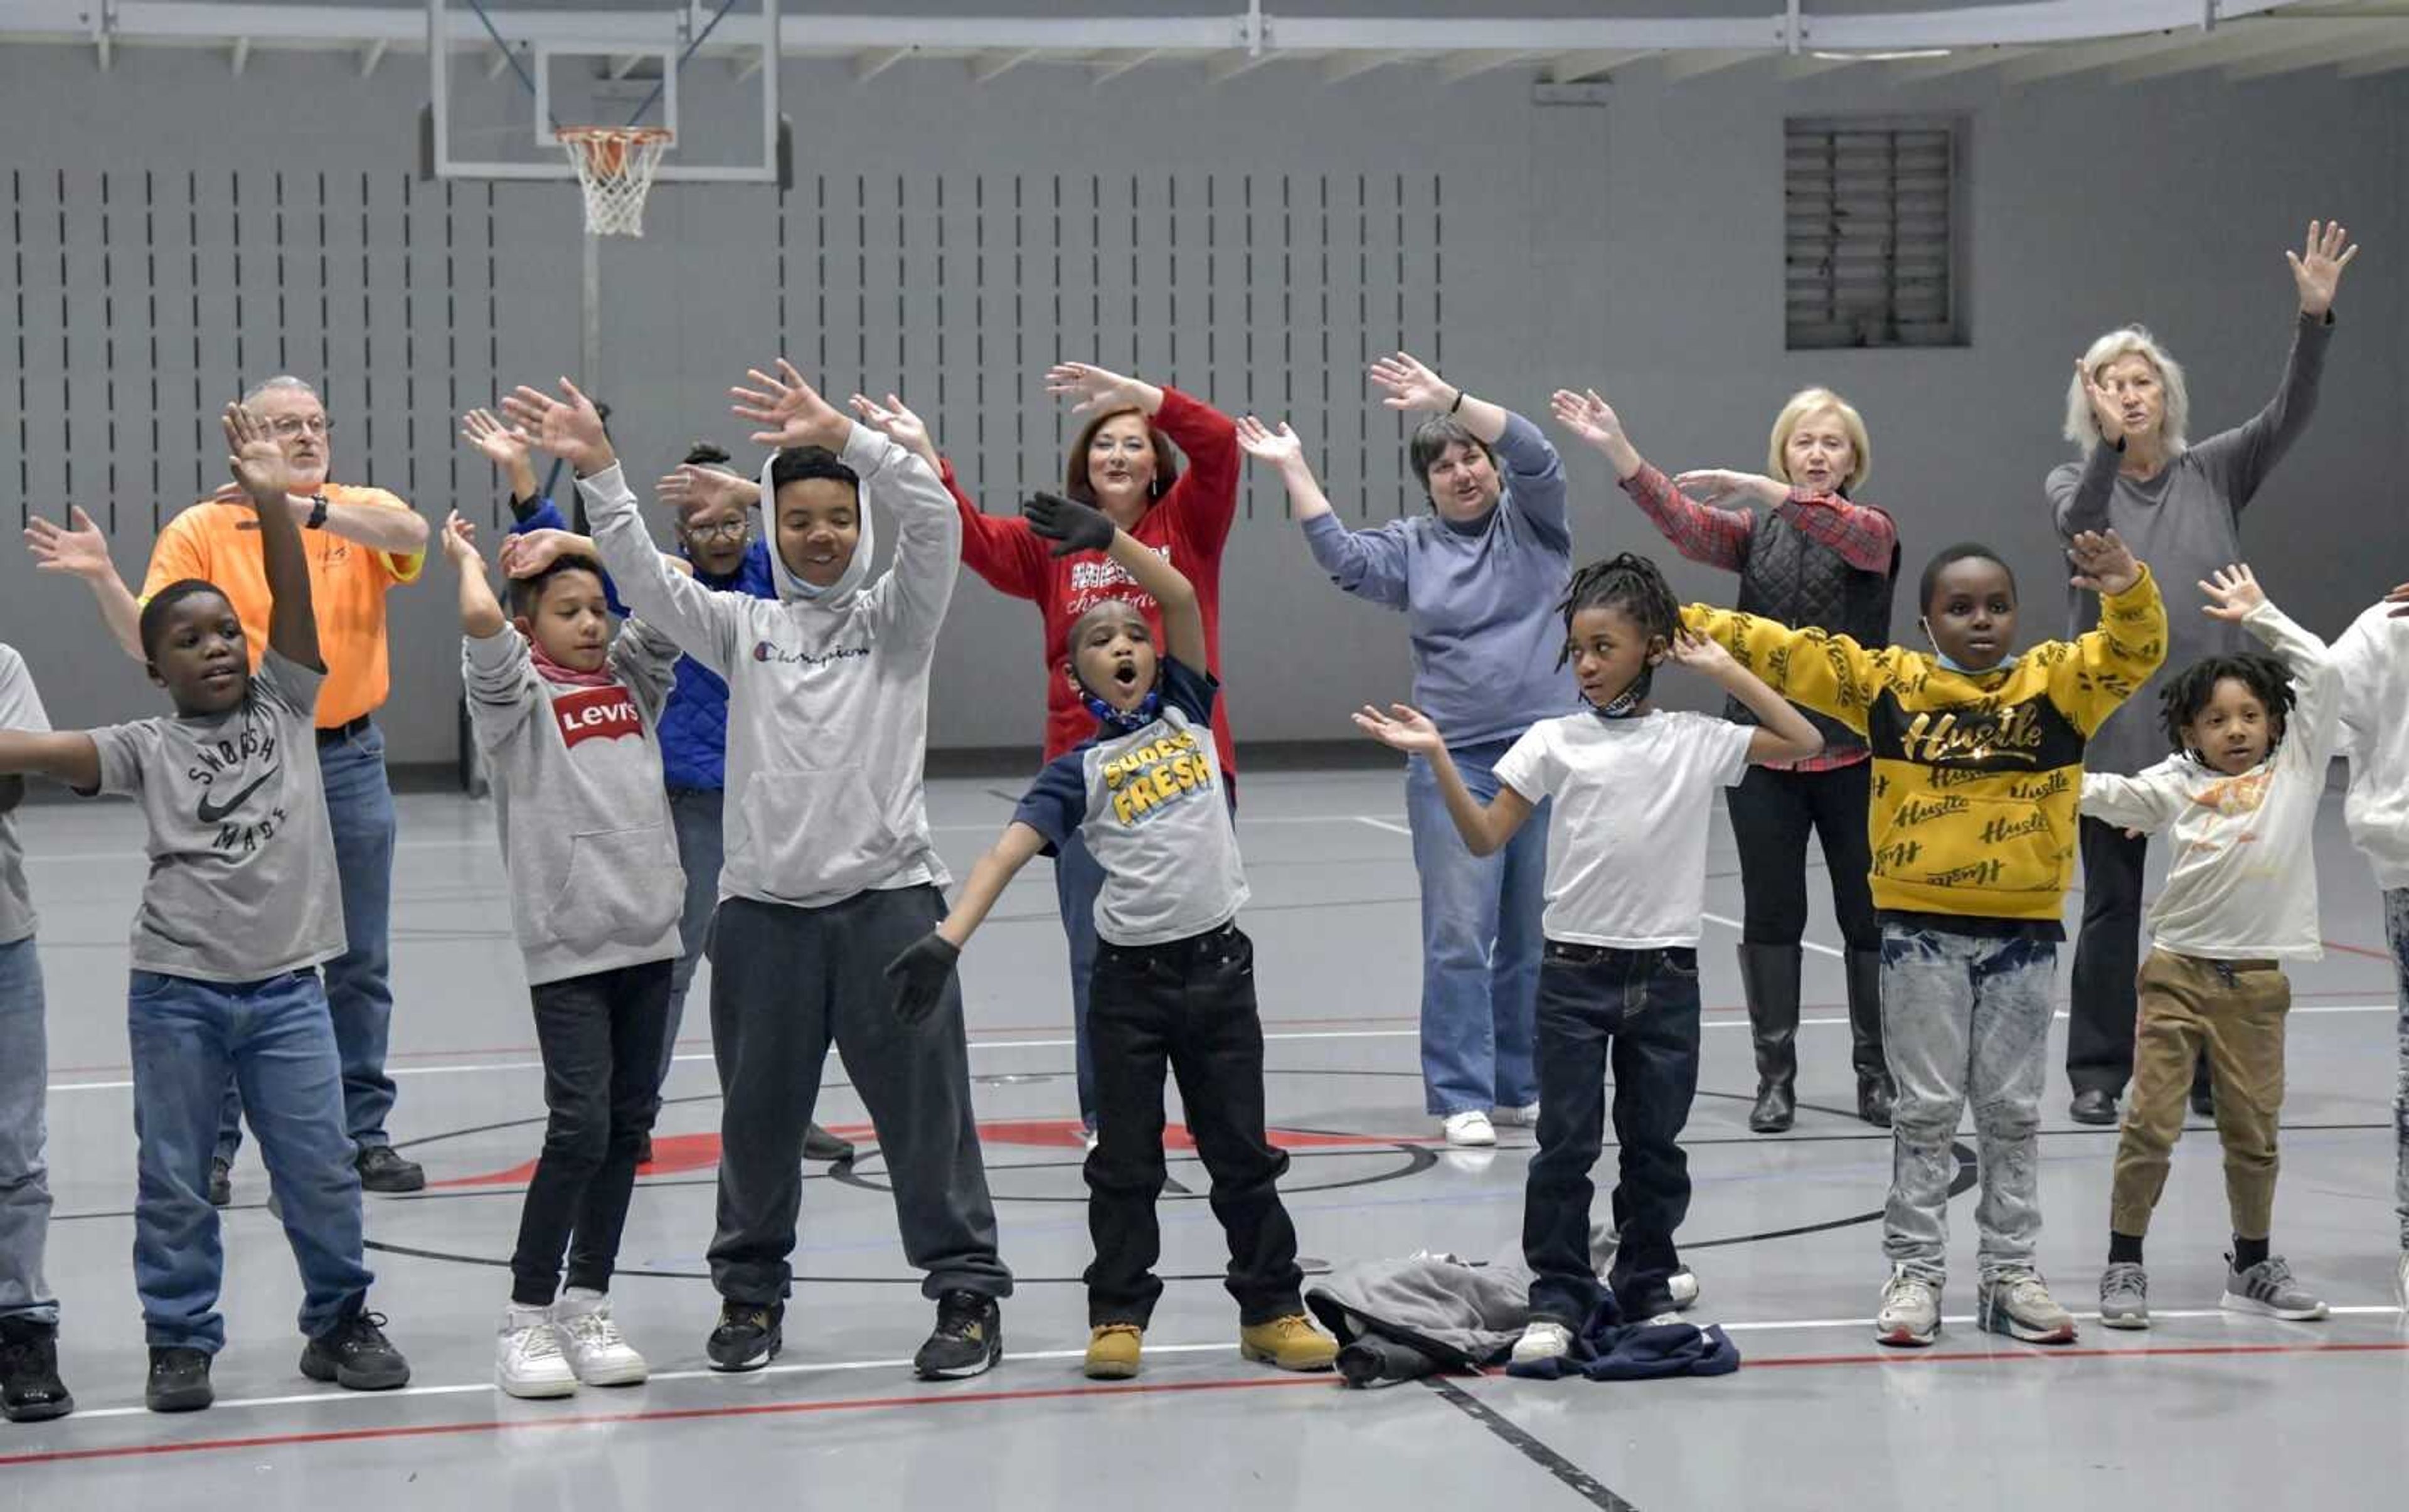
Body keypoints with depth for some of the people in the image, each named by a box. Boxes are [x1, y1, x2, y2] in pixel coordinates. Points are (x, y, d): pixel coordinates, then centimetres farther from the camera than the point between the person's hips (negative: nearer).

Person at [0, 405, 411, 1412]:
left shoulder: (284, 708, 5)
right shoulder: (148, 747, 1)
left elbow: (294, 601, -7)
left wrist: (271, 501, -18)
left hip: (284, 985, 1)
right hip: (175, 989, -1)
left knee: (319, 1169, 5)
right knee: (173, 1178, 7)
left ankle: (339, 1320, 22)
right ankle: (181, 1341, 20)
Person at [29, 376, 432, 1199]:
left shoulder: (363, 512, 3)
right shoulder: (201, 530, -1)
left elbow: (411, 533, -21)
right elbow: (150, 642, -6)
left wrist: (306, 508, -33)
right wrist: (102, 578, -23)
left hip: (350, 762, 2)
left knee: (360, 964, 9)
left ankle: (364, 1132, 19)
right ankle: (211, 1144, 8)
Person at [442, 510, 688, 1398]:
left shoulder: (632, 682, 15)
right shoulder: (518, 695, -2)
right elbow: (480, 620, -20)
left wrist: (580, 547, 11)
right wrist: (467, 557, -1)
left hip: (648, 934, 6)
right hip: (567, 944, -6)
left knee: (629, 1126, 8)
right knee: (579, 1128, -11)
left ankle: (587, 1309, 17)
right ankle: (526, 1319, -2)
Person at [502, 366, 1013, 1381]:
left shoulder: (894, 617, 6)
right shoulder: (743, 627, 12)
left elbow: (935, 518, -11)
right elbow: (642, 578, -1)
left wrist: (840, 436, -23)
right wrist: (598, 471, -14)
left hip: (886, 897, -2)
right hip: (763, 906, 2)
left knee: (926, 1104, -1)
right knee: (759, 1115, 10)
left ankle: (968, 1292, 9)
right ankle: (751, 1290, 25)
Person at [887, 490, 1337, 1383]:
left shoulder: (1185, 711, 7)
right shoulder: (1080, 771, -1)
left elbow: (1184, 599, -4)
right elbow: (1007, 852, -12)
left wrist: (1108, 538, -14)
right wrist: (947, 940, -25)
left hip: (1218, 965, 2)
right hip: (1131, 976, -2)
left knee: (1242, 1152, 8)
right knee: (1127, 1160, 6)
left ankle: (1272, 1309, 16)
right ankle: (1118, 1317, 15)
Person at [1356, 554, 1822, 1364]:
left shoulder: (1695, 741, 1)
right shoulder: (1554, 742, 0)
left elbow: (1803, 742, -2)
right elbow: (1485, 837, -1)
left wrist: (1725, 671, -3)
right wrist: (1438, 758, -14)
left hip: (1666, 971, 1)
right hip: (1576, 969, -1)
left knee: (1656, 1145, 10)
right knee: (1566, 1144, -1)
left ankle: (1647, 1289, 23)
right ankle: (1557, 1300, 6)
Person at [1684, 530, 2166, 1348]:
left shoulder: (2058, 679, 0)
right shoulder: (1886, 681, -1)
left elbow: (2135, 650, -12)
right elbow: (1778, 651, -2)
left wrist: (2129, 593, -33)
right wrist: (1678, 620, -6)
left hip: (2024, 929, 1)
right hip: (1920, 926, -1)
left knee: (2012, 1110, 10)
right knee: (1927, 1108, 6)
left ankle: (2011, 1272, 19)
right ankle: (1915, 1271, 13)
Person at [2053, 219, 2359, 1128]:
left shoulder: (2213, 473, 7)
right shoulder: (2074, 486, 5)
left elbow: (2289, 415, -6)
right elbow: (2081, 526, -18)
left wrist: (2315, 317, -20)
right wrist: (2108, 444, -34)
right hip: (2112, 725, -1)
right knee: (2111, 906, 3)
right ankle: (2097, 1074, 12)